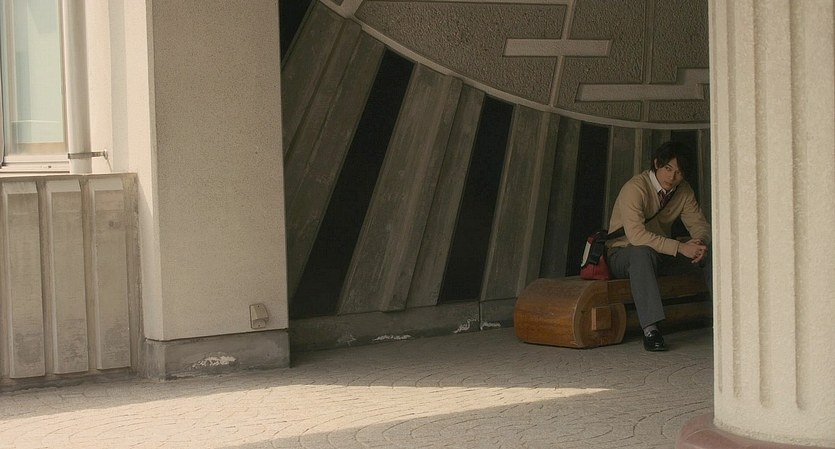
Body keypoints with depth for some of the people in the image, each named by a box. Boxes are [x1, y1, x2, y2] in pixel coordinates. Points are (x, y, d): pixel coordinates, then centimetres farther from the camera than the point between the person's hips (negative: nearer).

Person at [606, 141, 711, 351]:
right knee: (642, 252, -41)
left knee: (710, 252, -12)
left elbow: (700, 224, 0)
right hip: (623, 254, -6)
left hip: (661, 254, 7)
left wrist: (699, 243, -26)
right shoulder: (634, 188, -23)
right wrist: (680, 247, -39)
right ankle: (650, 330, -46)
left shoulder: (683, 190, -1)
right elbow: (636, 234, -35)